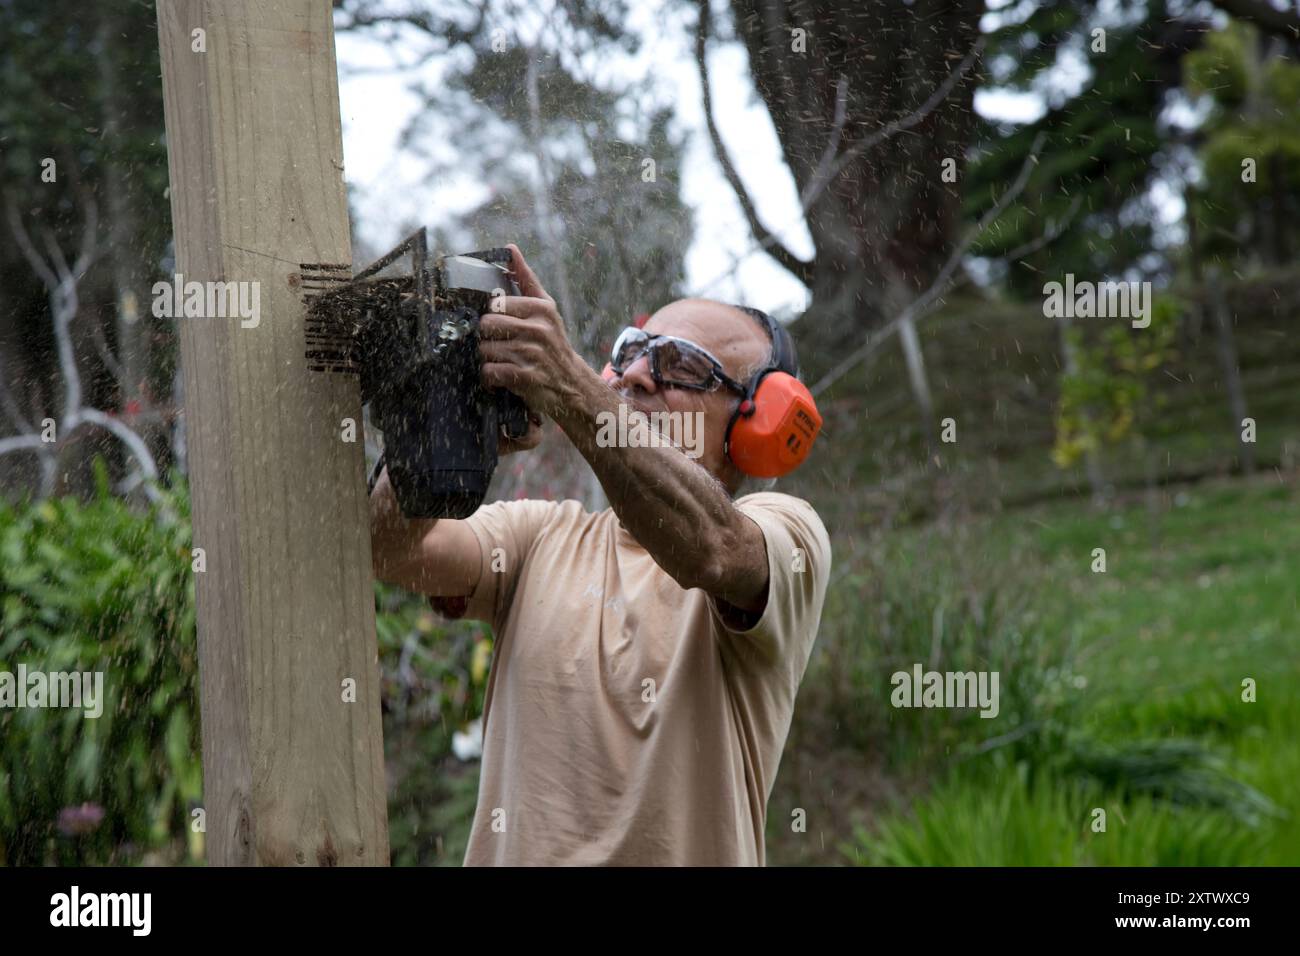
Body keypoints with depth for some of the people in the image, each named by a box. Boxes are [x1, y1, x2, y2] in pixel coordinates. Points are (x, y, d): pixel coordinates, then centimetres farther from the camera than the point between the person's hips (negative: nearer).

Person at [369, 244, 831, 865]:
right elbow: (397, 552, -2)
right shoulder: (544, 535, 14)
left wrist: (569, 389, -29)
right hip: (514, 851, 4)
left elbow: (710, 549, -19)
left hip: (689, 853, -3)